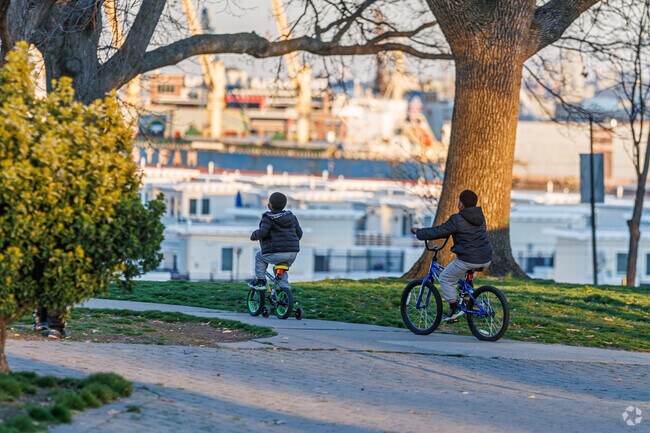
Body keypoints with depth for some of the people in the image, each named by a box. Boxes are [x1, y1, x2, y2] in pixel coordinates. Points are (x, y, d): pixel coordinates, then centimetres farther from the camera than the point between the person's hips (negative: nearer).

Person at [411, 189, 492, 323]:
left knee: (445, 280, 12)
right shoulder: (480, 217, 13)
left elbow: (438, 232, -5)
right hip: (486, 260, 7)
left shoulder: (457, 220, -10)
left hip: (468, 260, -7)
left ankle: (454, 310, 4)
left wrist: (418, 232, 11)